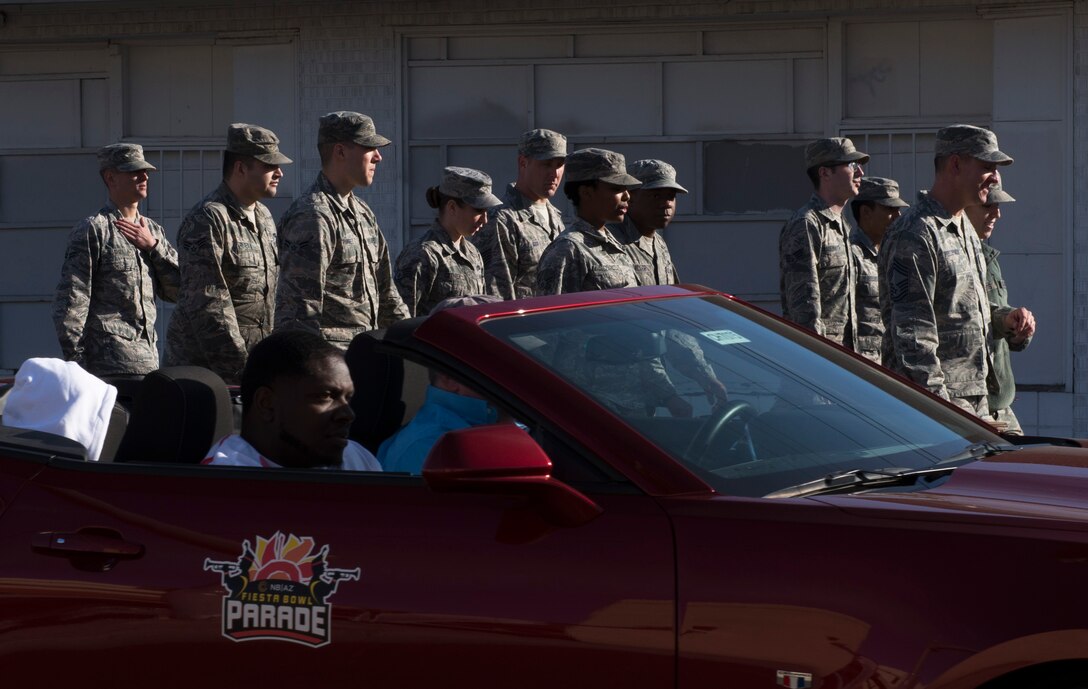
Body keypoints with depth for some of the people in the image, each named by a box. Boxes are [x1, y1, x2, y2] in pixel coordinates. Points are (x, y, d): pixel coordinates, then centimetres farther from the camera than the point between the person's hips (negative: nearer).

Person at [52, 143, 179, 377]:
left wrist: (154, 247, -1)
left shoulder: (152, 230, 16)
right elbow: (70, 303, -7)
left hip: (149, 361, 7)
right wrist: (75, 364, -11)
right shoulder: (93, 230, -4)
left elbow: (178, 291, 12)